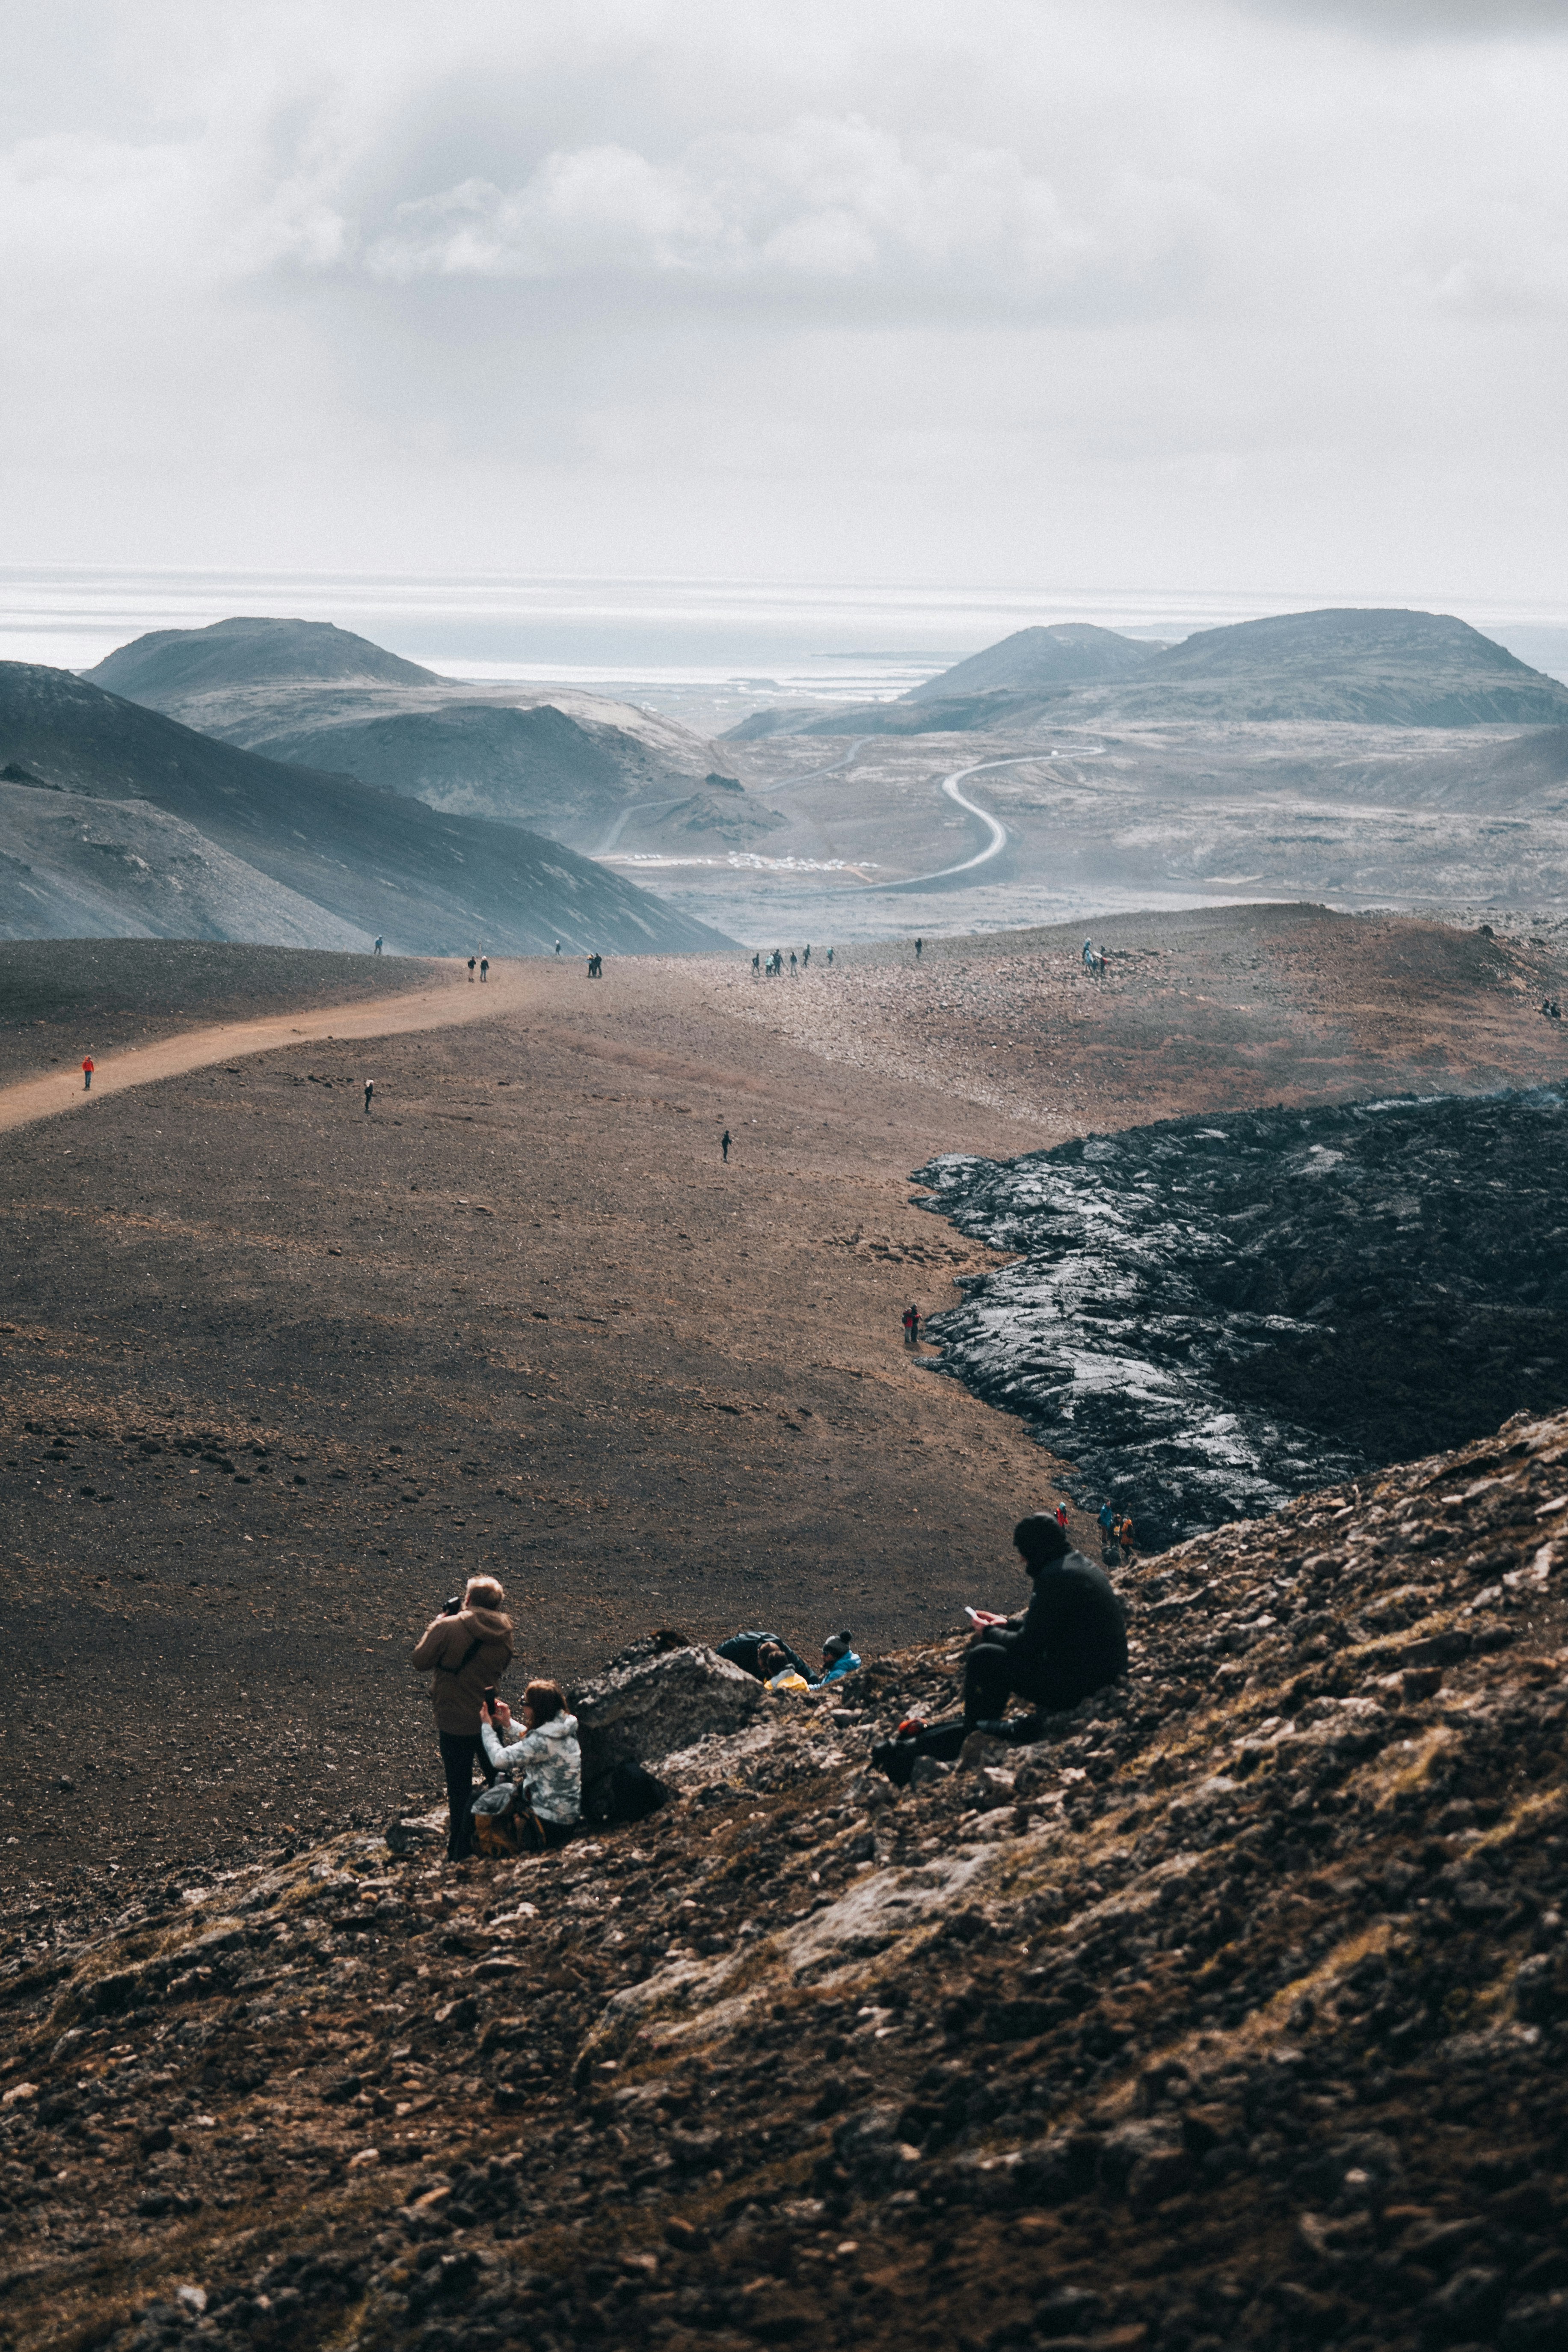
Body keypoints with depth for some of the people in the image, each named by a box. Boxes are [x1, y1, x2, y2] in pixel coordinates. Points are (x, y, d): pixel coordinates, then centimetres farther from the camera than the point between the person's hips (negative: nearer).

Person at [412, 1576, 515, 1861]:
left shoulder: (448, 1628, -20)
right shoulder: (503, 1633, -6)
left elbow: (421, 1661, -9)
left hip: (454, 1722, -3)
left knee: (459, 1789, 10)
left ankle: (459, 1852, 16)